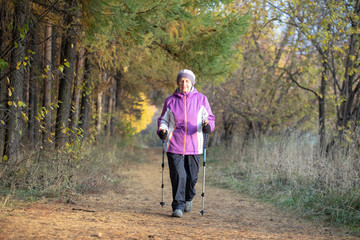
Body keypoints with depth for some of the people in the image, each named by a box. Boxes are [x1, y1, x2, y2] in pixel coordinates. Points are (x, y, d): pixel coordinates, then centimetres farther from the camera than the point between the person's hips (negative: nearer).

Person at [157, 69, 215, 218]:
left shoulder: (201, 99, 5)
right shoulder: (170, 101, 7)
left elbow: (209, 118, 8)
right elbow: (163, 120, 15)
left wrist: (207, 125, -15)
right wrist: (162, 130, -6)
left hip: (194, 146, 0)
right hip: (174, 146, 0)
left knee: (192, 177, 4)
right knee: (178, 176, -9)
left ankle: (189, 198, 34)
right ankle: (178, 207, 0)